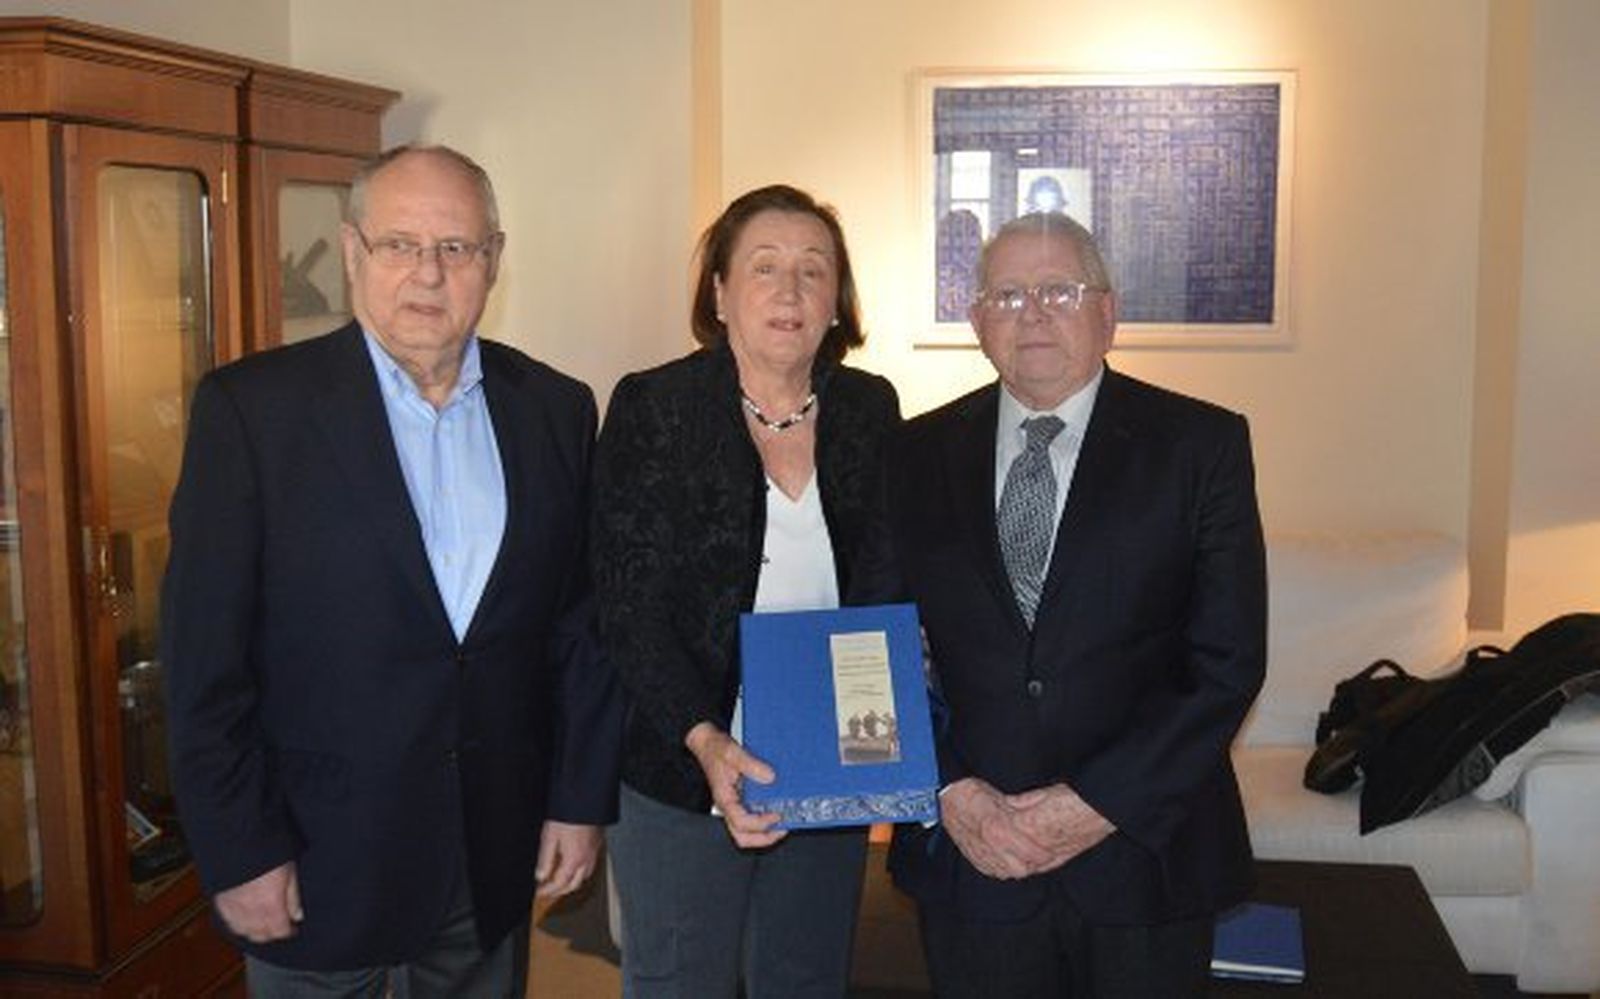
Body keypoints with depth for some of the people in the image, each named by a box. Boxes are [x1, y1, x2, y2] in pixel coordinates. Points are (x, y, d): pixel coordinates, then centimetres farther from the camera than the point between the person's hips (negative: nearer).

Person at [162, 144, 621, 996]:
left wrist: (582, 798, 4)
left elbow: (583, 623, 6)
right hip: (319, 857, -3)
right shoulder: (250, 406, -9)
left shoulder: (555, 409, 2)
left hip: (495, 860, 3)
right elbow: (204, 656, -9)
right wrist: (238, 853, -10)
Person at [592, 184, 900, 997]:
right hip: (682, 777, -3)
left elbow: (888, 585, 7)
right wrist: (705, 741, -25)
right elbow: (630, 611, -12)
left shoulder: (869, 410, 2)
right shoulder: (652, 409, -9)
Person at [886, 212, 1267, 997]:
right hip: (967, 854, 1)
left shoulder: (1202, 445, -2)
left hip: (1145, 853, -1)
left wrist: (1102, 801, -13)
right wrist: (951, 794, -10)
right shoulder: (919, 456, 5)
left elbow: (1229, 659, -7)